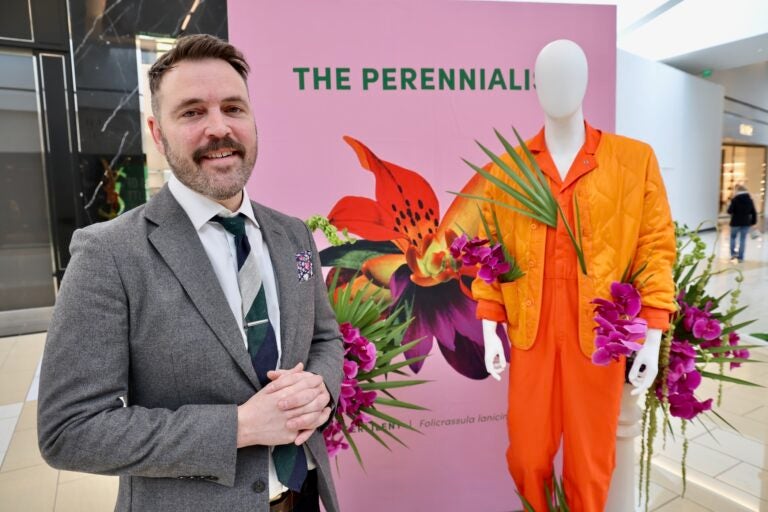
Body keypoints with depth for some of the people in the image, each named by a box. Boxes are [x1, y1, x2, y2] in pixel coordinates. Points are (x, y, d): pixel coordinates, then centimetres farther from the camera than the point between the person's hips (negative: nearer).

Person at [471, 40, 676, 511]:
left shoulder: (635, 159, 2)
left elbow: (655, 249, 1)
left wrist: (653, 338, -3)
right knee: (527, 455, 11)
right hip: (530, 334, 1)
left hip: (599, 336, 0)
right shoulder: (508, 169, 3)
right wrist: (489, 331, 0)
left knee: (590, 459, 13)